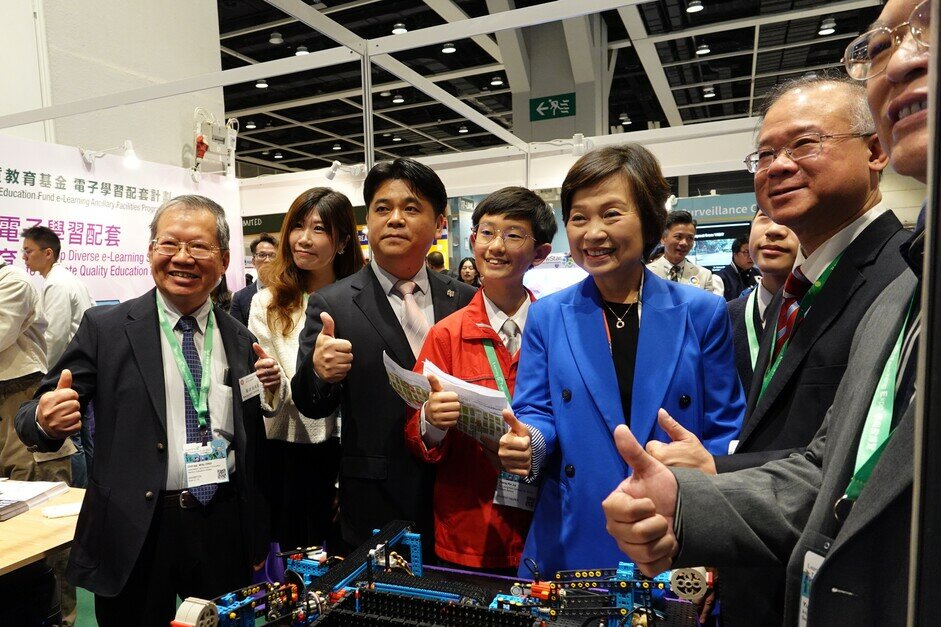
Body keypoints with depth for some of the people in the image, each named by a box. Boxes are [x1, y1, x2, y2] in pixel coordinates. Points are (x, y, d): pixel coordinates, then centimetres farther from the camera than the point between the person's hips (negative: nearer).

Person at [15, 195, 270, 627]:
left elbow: (254, 443, 8)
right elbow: (42, 412, -6)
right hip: (136, 537, -2)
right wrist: (45, 421, -25)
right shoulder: (104, 328, -5)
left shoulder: (241, 340, 3)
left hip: (226, 531, 3)